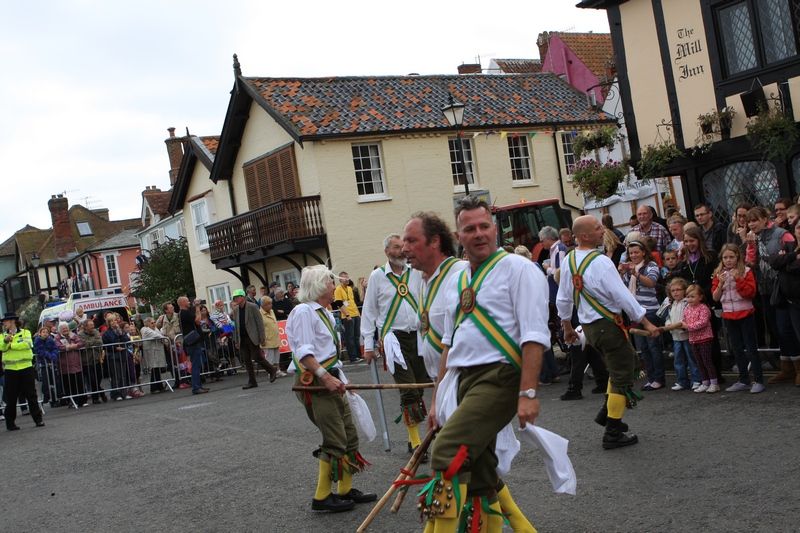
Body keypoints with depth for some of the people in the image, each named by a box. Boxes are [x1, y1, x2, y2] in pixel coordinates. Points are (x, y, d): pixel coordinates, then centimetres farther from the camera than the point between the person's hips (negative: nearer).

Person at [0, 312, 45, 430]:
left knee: (31, 394, 2)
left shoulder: (25, 332, 5)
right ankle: (10, 422, 12)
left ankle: (38, 419, 9)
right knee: (11, 397, 3)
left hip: (26, 367, -2)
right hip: (10, 369, 2)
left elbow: (27, 344, -13)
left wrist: (10, 345, -11)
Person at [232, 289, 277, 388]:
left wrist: (262, 337, -12)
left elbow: (260, 322, -8)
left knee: (257, 358, -8)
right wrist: (236, 340, 9)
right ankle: (252, 381, 10)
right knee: (246, 361, 4)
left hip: (252, 338, -6)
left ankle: (272, 370, 14)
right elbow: (235, 326, 14)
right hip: (242, 339, 6)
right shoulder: (236, 310, 10)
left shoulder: (252, 307, -7)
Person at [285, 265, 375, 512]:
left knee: (349, 436, 12)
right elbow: (304, 352, -21)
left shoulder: (325, 314, 16)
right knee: (335, 440, -8)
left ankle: (346, 489, 23)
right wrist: (324, 377, -27)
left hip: (329, 380, 10)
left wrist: (340, 379, 20)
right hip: (313, 383, -10)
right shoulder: (304, 311, -13)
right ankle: (322, 497, 2)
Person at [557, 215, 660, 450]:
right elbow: (622, 296, -20)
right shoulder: (600, 262, -21)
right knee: (622, 376, 2)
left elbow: (563, 298, 10)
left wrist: (567, 326, 22)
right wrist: (645, 322, -12)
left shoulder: (568, 261, 3)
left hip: (588, 325, 8)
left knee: (625, 358, 25)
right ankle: (613, 433, 5)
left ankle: (606, 412, 21)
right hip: (608, 324, -8)